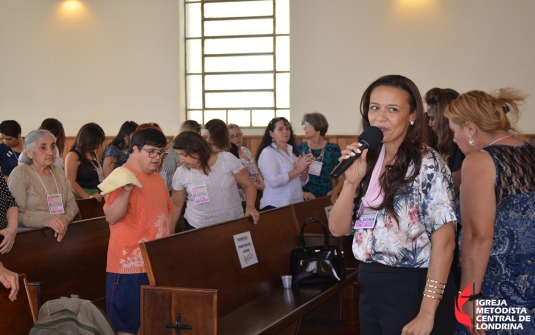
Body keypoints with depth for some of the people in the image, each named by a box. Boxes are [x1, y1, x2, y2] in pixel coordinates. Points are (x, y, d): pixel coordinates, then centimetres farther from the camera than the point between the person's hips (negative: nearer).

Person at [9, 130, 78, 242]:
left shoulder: (58, 172, 13)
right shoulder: (20, 173, -5)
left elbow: (71, 203, 11)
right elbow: (16, 214, -11)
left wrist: (65, 220, -11)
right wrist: (44, 221, -26)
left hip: (61, 233, 5)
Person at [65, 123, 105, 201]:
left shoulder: (93, 154, 16)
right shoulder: (73, 156, -7)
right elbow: (71, 182, -15)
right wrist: (88, 197, -22)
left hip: (97, 198, 6)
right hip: (82, 198, -6)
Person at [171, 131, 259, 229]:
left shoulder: (227, 159, -11)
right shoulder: (181, 173, -6)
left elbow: (248, 185, -3)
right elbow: (177, 204, 6)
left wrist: (250, 207, -18)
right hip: (197, 227, 1)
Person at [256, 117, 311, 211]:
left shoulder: (292, 151, 12)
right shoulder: (267, 152, -8)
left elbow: (302, 182, 14)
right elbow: (274, 181, -21)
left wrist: (304, 169, -6)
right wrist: (299, 169, -16)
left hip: (296, 205, 6)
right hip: (275, 206, -6)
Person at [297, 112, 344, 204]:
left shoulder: (333, 149, 1)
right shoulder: (300, 148, 2)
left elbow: (343, 175, 4)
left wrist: (335, 191, -11)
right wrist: (302, 193, -13)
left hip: (326, 198, 0)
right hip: (304, 199, 0)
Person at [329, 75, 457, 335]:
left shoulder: (427, 165, -12)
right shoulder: (368, 161, 6)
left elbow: (444, 240, -17)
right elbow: (338, 229, 4)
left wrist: (426, 313, -21)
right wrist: (351, 181, -12)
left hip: (413, 288, -6)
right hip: (370, 286, 6)